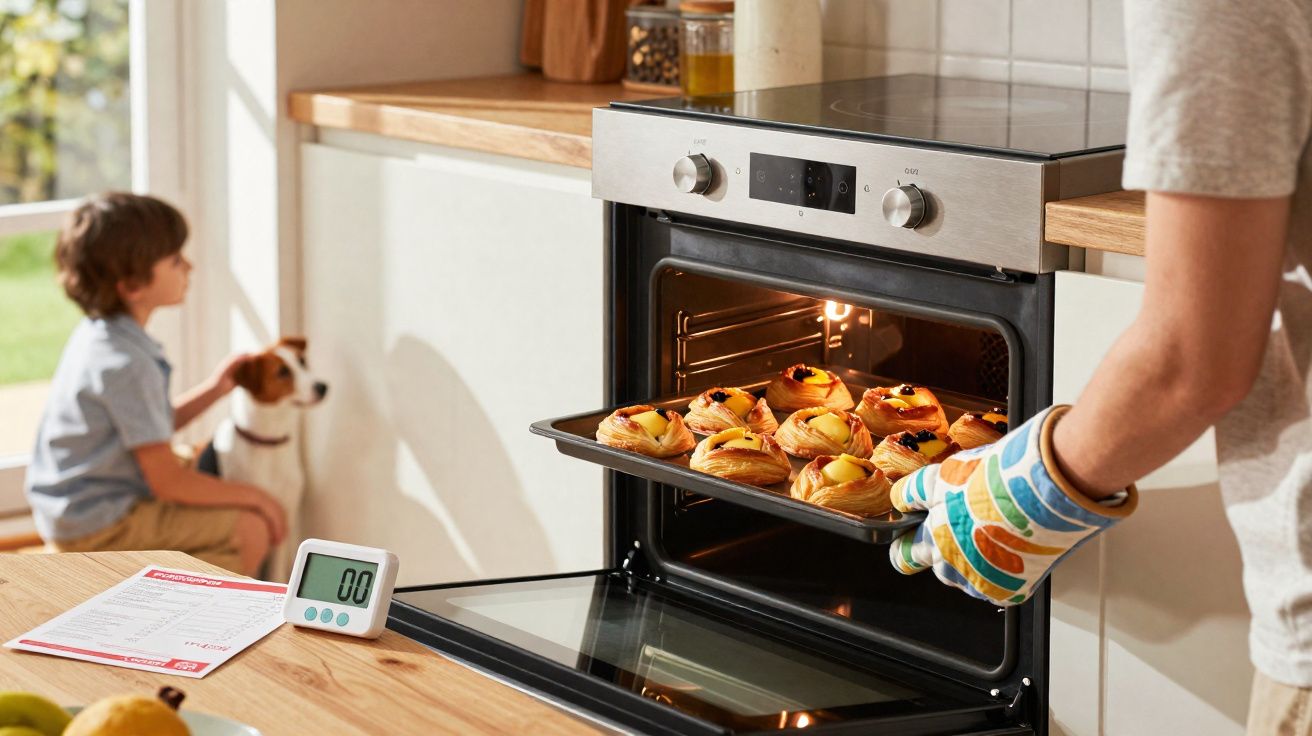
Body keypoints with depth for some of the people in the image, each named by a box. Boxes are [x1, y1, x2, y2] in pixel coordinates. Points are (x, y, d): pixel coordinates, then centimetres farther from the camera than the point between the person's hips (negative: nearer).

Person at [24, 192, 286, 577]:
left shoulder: (95, 336, 5)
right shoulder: (128, 365, -25)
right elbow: (166, 480, -22)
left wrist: (213, 390, 4)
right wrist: (252, 496, -10)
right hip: (97, 527, -10)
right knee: (252, 527, -11)